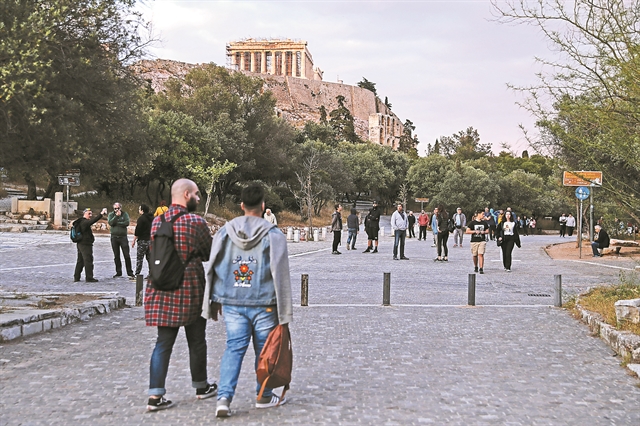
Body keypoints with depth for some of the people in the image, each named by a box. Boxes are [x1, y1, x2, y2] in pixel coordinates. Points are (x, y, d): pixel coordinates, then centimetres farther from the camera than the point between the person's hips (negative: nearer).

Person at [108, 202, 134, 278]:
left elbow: (127, 223, -13)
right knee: (116, 256, 7)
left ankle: (130, 272, 2)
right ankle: (118, 272, 15)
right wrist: (116, 216, -16)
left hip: (123, 237, -2)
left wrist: (116, 223, -11)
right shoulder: (111, 214, 7)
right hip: (114, 237, 2)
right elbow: (110, 223, -11)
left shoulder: (125, 214, 2)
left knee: (126, 255, -3)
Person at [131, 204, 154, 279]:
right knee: (149, 258, 12)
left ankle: (137, 275, -5)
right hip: (151, 240, 7)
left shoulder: (141, 218, -12)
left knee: (139, 259, -4)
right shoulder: (152, 218, 11)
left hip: (143, 240, -7)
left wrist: (134, 241, -6)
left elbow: (137, 231, -13)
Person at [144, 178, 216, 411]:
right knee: (196, 340, 13)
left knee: (163, 342, 6)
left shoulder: (157, 221, 6)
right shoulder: (196, 222, -10)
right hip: (190, 289, -4)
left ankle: (155, 394, -1)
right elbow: (210, 253, 0)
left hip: (161, 290, 4)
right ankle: (201, 386, 28)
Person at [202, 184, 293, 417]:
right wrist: (284, 311, 1)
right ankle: (264, 396, 21)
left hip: (232, 302, 3)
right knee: (264, 349, 10)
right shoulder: (273, 235, -4)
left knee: (234, 347, 5)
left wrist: (215, 300, 17)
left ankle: (224, 397, -7)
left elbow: (212, 269, 8)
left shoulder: (224, 233, 5)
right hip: (263, 304, -3)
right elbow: (281, 275, -4)